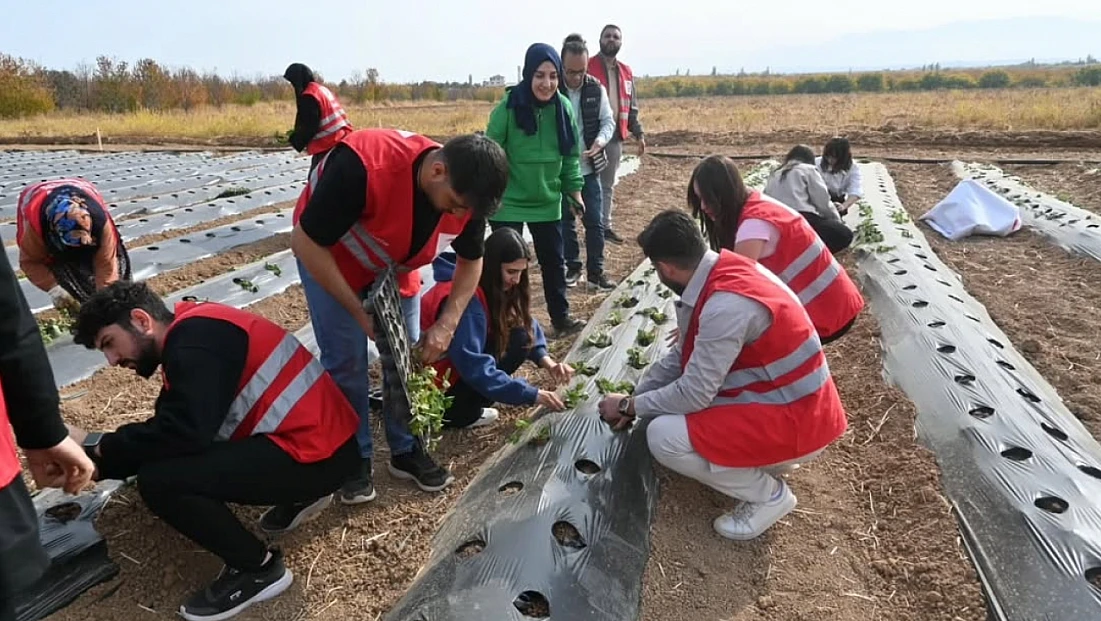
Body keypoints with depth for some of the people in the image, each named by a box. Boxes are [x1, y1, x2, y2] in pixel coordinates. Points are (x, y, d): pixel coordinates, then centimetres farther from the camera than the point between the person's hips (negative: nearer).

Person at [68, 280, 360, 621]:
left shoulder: (193, 338, -14)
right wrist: (100, 464, 9)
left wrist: (96, 446, -7)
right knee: (169, 459, 19)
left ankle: (257, 568, 2)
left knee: (158, 481, -16)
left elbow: (182, 433, -21)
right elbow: (168, 430, 18)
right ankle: (299, 496, 21)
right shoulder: (191, 336, 17)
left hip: (318, 453, -10)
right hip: (317, 436, 10)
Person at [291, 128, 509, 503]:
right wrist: (359, 312, -26)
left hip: (395, 268, 4)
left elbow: (471, 261, -6)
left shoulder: (465, 194, -24)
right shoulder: (363, 166, -41)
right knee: (346, 361, -7)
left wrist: (447, 323, -19)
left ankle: (406, 451, 20)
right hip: (328, 258, -4)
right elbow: (306, 244, -30)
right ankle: (355, 459, 13)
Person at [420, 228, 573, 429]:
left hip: (457, 369, 9)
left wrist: (547, 361, -14)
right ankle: (457, 413, -10)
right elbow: (475, 367, -32)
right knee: (517, 338, -16)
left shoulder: (491, 287, -1)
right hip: (432, 381, -9)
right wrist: (532, 394, -31)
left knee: (519, 334, -3)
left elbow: (527, 324, 3)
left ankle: (464, 406, 2)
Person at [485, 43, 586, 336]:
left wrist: (575, 190, 5)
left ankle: (561, 318, 31)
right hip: (508, 202, -4)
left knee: (554, 261, 14)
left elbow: (571, 155, 6)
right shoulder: (508, 107, -16)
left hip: (548, 202, 4)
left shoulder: (563, 107, -5)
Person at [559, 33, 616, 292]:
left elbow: (608, 121, 2)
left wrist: (600, 141, -19)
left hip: (589, 168, 2)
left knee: (595, 222, 4)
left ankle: (596, 272, 14)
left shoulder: (597, 89, -2)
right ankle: (572, 267, 25)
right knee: (566, 221, 10)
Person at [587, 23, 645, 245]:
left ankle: (605, 226, 22)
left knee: (608, 185, 13)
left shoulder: (626, 72, 15)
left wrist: (639, 134, 10)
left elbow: (631, 108, 18)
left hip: (616, 137, 6)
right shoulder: (587, 67, -4)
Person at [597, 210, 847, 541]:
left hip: (795, 420, -9)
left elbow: (694, 393, -23)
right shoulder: (724, 269, -1)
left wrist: (628, 406, -8)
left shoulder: (727, 305, -30)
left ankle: (768, 494, 1)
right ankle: (767, 456, 16)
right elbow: (684, 355, 9)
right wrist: (637, 396, 11)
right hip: (778, 395, 9)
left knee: (663, 436, -20)